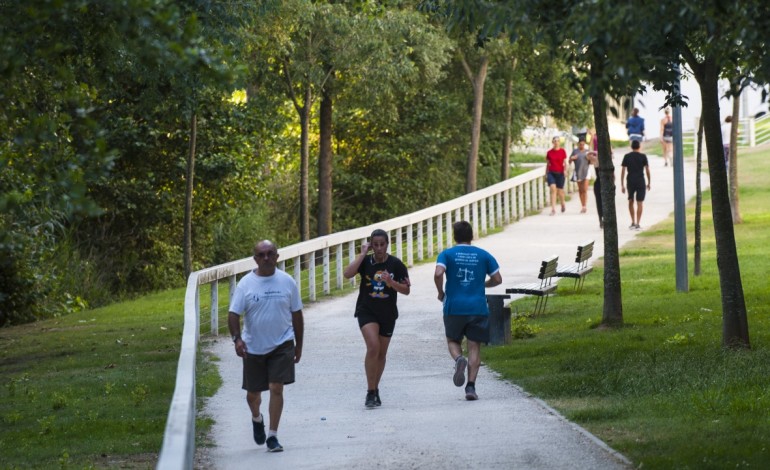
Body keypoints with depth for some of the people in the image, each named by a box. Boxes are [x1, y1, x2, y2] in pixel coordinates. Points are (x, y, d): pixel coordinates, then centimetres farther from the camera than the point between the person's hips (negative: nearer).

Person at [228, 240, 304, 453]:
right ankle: (257, 418, 43)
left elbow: (296, 315, 7)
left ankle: (272, 435, -5)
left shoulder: (287, 282, -2)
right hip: (253, 347, 1)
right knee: (252, 393, 11)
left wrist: (299, 345, 10)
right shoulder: (245, 284, -6)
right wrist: (237, 338, -25)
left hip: (282, 345, -1)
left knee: (276, 388, -12)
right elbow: (234, 314, -8)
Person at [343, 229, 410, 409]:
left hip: (388, 313, 2)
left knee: (381, 353, 12)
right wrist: (362, 254, -18)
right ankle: (371, 392, -14)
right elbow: (347, 274, -21)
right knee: (373, 347, -21)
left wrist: (391, 282, -20)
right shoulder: (365, 261, -5)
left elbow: (406, 290, -1)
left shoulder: (396, 264, -4)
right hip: (367, 311, -2)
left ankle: (375, 389, 30)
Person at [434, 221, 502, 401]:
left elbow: (438, 274, -16)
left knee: (453, 341, 17)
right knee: (474, 346, 4)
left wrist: (441, 293, 1)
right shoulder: (484, 255, 5)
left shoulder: (447, 254, 0)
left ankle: (459, 359, -17)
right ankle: (471, 387, -6)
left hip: (454, 307, -1)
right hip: (478, 307, 1)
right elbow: (497, 279, 4)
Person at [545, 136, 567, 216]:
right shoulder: (549, 152, 4)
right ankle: (553, 209, -17)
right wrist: (546, 174, 11)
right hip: (551, 173, 0)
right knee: (553, 189, -15)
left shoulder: (562, 151, 0)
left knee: (560, 191, 9)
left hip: (560, 173, 0)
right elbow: (547, 164, 11)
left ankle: (563, 204, 41)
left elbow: (565, 162, 0)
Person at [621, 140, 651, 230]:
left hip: (630, 181, 1)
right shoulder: (643, 156, -1)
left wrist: (622, 185, 2)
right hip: (640, 181, -1)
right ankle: (637, 224, -6)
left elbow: (623, 171, -1)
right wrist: (648, 183, 7)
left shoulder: (627, 156, 2)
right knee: (640, 202, 1)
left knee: (631, 201, 17)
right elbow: (647, 170, -3)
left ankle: (633, 222, 15)